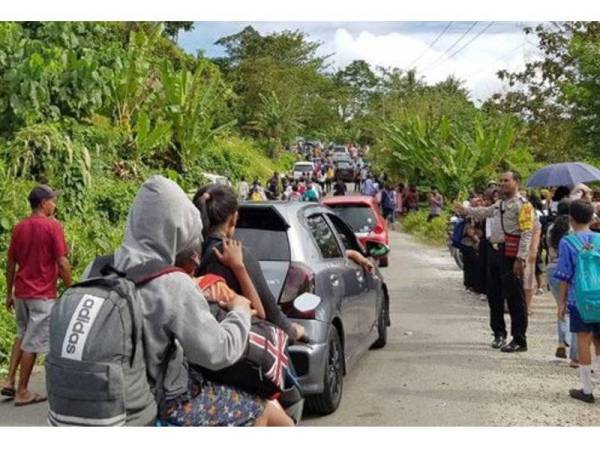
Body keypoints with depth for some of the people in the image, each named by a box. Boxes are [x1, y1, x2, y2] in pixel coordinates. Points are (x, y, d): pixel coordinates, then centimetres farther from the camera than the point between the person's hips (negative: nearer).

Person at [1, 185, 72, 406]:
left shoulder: (19, 227, 7)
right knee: (33, 342, 2)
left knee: (22, 336, 23)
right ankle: (22, 392, 10)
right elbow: (62, 263, -15)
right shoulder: (52, 226, -12)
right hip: (43, 295, -6)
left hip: (21, 293, 6)